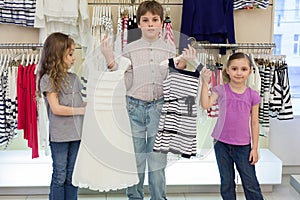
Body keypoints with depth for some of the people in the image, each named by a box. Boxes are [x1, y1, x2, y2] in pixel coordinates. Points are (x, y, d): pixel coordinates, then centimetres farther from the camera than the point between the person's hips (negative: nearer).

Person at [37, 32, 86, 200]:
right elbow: (56, 108, -14)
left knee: (72, 176, 11)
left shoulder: (73, 78, 11)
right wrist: (83, 110, -12)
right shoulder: (48, 79, -7)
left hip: (77, 133, 5)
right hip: (59, 135, -5)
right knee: (60, 177, 4)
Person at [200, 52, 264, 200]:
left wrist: (255, 148, 2)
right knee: (227, 183, 13)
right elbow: (205, 104, -19)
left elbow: (254, 123, 2)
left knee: (251, 184, 5)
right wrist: (205, 82, -24)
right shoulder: (221, 90, -3)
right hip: (222, 144, 0)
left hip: (243, 146, 0)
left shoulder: (253, 95, -2)